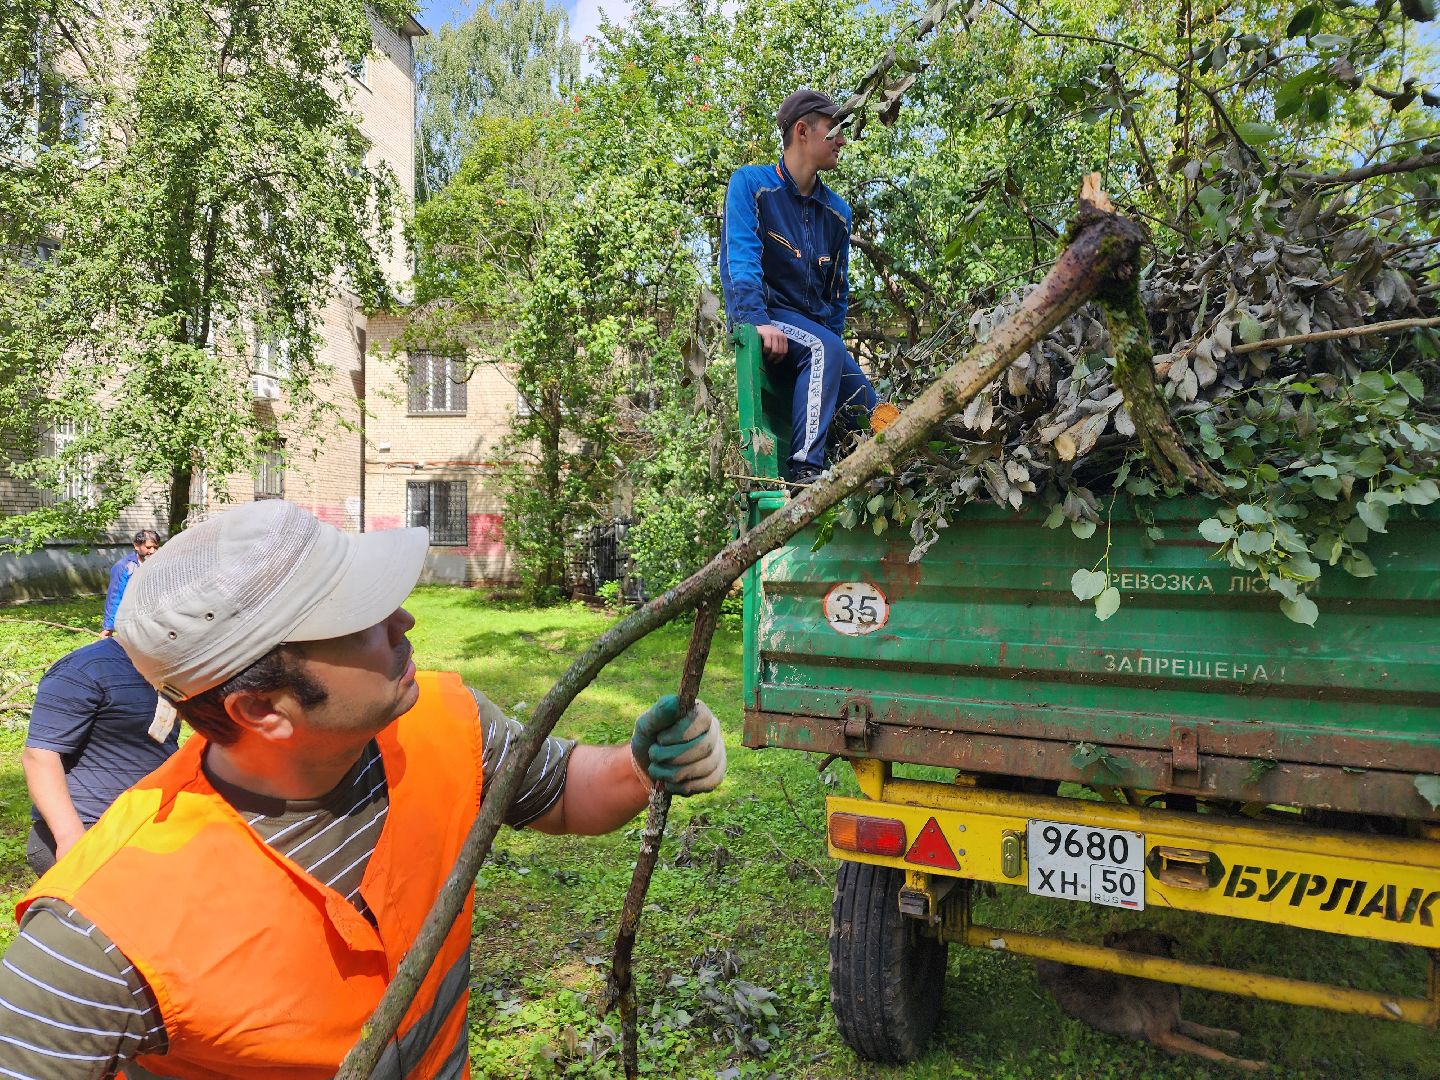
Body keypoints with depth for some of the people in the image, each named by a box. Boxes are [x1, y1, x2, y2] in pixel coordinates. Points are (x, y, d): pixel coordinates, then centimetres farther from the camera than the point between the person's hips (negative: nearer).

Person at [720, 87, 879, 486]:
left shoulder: (837, 212, 14)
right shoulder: (751, 183, -1)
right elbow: (739, 256, -15)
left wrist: (834, 337, 6)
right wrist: (756, 321, -29)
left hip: (815, 323, 6)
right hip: (765, 313, -6)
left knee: (864, 405, -10)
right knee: (824, 348, -34)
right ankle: (805, 468, -37)